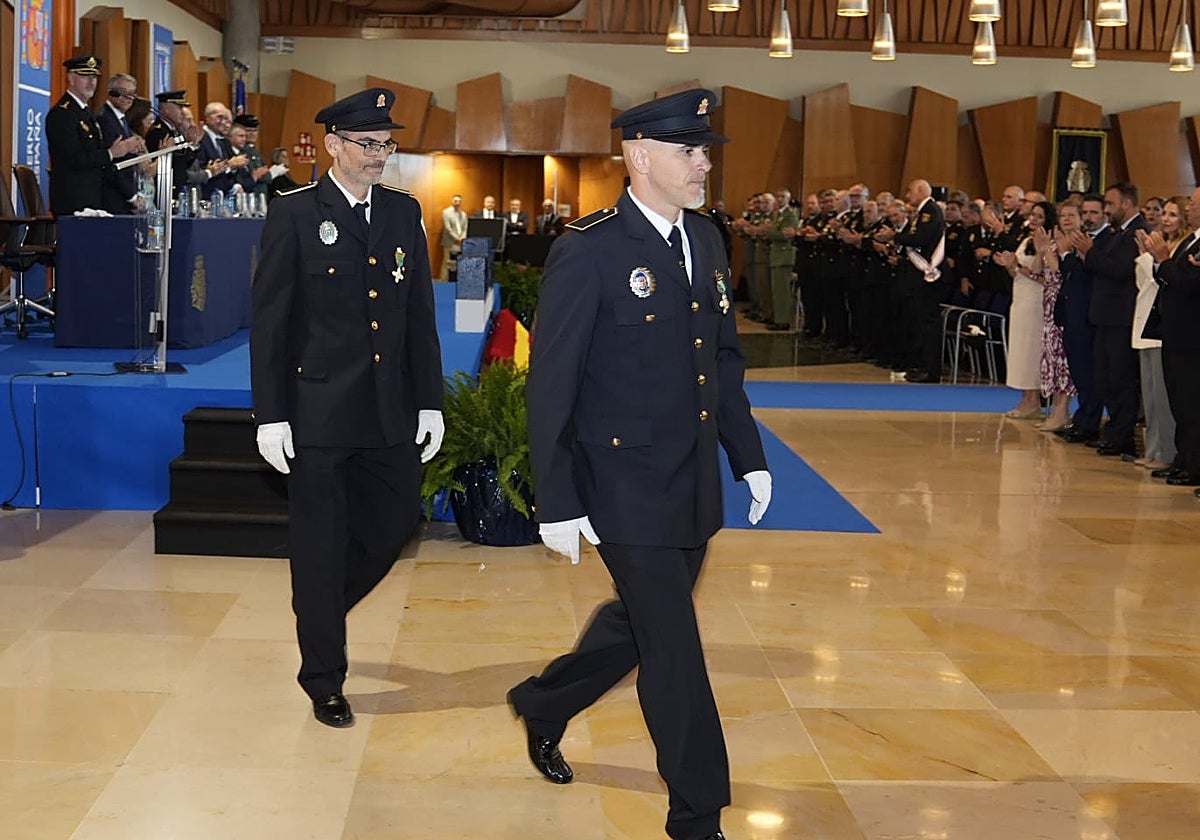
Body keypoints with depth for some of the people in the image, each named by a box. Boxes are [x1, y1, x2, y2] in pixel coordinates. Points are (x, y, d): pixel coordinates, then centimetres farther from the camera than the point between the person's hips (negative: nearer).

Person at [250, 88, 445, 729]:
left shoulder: (404, 213, 8)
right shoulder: (295, 215, -5)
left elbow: (420, 314, 9)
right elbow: (269, 321, -6)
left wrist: (429, 403, 6)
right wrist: (271, 415, -10)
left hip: (390, 411, 5)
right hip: (318, 409, -4)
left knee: (396, 521, 10)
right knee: (320, 544, 5)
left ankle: (321, 608, 38)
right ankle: (324, 679, 20)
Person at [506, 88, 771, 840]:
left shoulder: (706, 240, 7)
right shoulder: (589, 250, -15)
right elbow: (551, 383, -14)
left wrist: (750, 457, 13)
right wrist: (558, 502, -16)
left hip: (694, 487, 7)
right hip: (627, 487, -7)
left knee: (644, 623, 20)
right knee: (674, 649, 0)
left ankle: (546, 704, 44)